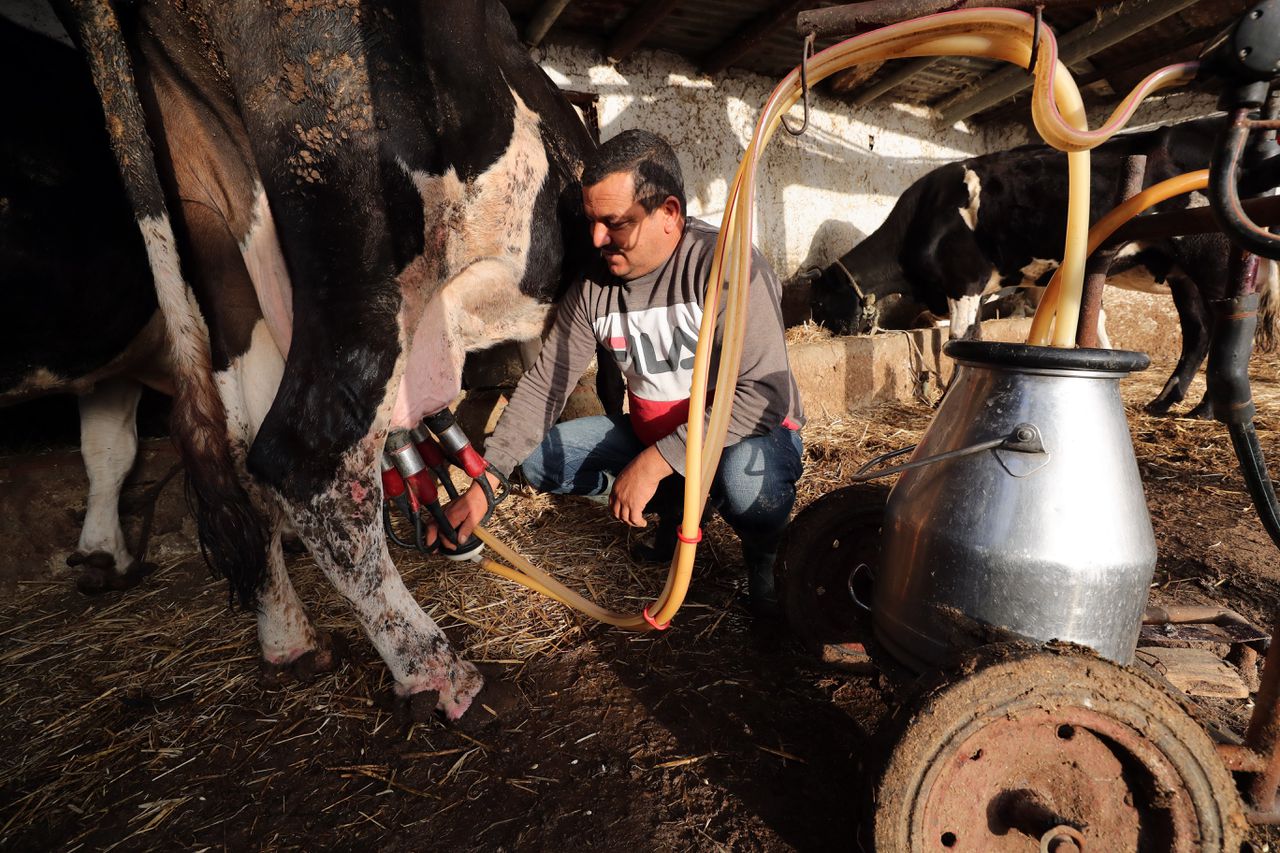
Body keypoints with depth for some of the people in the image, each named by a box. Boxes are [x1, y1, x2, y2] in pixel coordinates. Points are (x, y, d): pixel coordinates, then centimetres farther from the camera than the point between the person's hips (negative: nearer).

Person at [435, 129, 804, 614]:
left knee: (746, 476, -40)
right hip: (651, 435, 6)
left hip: (752, 433, -5)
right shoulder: (594, 287, -7)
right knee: (539, 457, -4)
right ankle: (678, 503, 8)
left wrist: (654, 462, -33)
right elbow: (544, 384, -4)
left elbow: (764, 393, -30)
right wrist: (483, 484, -11)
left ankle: (764, 554, -2)